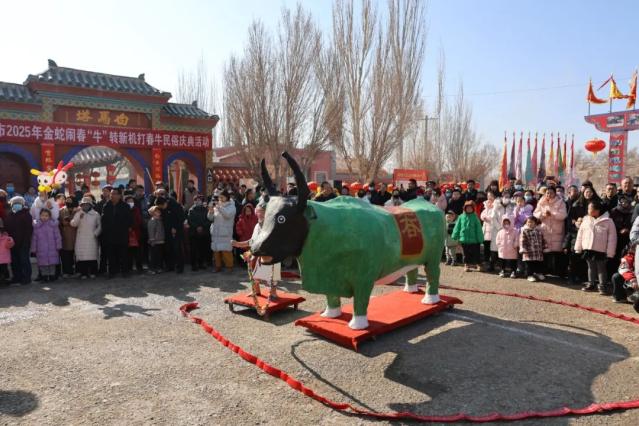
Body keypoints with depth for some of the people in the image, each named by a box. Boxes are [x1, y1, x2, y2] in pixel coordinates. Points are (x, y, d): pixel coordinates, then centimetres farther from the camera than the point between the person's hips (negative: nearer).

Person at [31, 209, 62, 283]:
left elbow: (57, 236, 3)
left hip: (52, 249, -1)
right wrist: (33, 249, 6)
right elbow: (34, 238, 7)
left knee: (52, 263, 5)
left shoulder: (53, 224, 0)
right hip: (41, 250, 1)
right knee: (43, 263, 3)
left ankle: (52, 275, 15)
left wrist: (58, 246, 1)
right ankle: (45, 276, 13)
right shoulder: (36, 226, 3)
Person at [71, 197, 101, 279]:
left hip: (92, 239, 0)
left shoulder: (95, 214, 6)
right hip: (81, 239, 0)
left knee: (92, 255, 0)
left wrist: (95, 233, -2)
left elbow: (99, 226, 10)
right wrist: (79, 217, -17)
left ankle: (92, 272, 9)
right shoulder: (78, 214, 8)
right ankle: (83, 273, 2)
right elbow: (73, 224, -4)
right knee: (82, 256, -4)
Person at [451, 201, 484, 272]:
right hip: (464, 239, 1)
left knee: (474, 253, 7)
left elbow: (478, 229, -2)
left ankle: (474, 264, 23)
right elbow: (457, 227, 5)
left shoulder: (475, 217, -3)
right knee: (466, 253, 9)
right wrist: (455, 236, 0)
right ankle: (466, 265, 20)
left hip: (473, 239, -1)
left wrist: (480, 238, -4)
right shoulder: (461, 217, 2)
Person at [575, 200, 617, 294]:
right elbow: (580, 234, 8)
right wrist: (578, 248, 6)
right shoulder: (586, 219, 4)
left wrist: (610, 252, -11)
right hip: (588, 248, 4)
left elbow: (612, 238, -8)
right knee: (591, 267, 14)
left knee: (601, 268, 4)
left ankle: (603, 286, 13)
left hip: (600, 250, -4)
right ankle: (591, 284, 23)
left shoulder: (608, 221, -9)